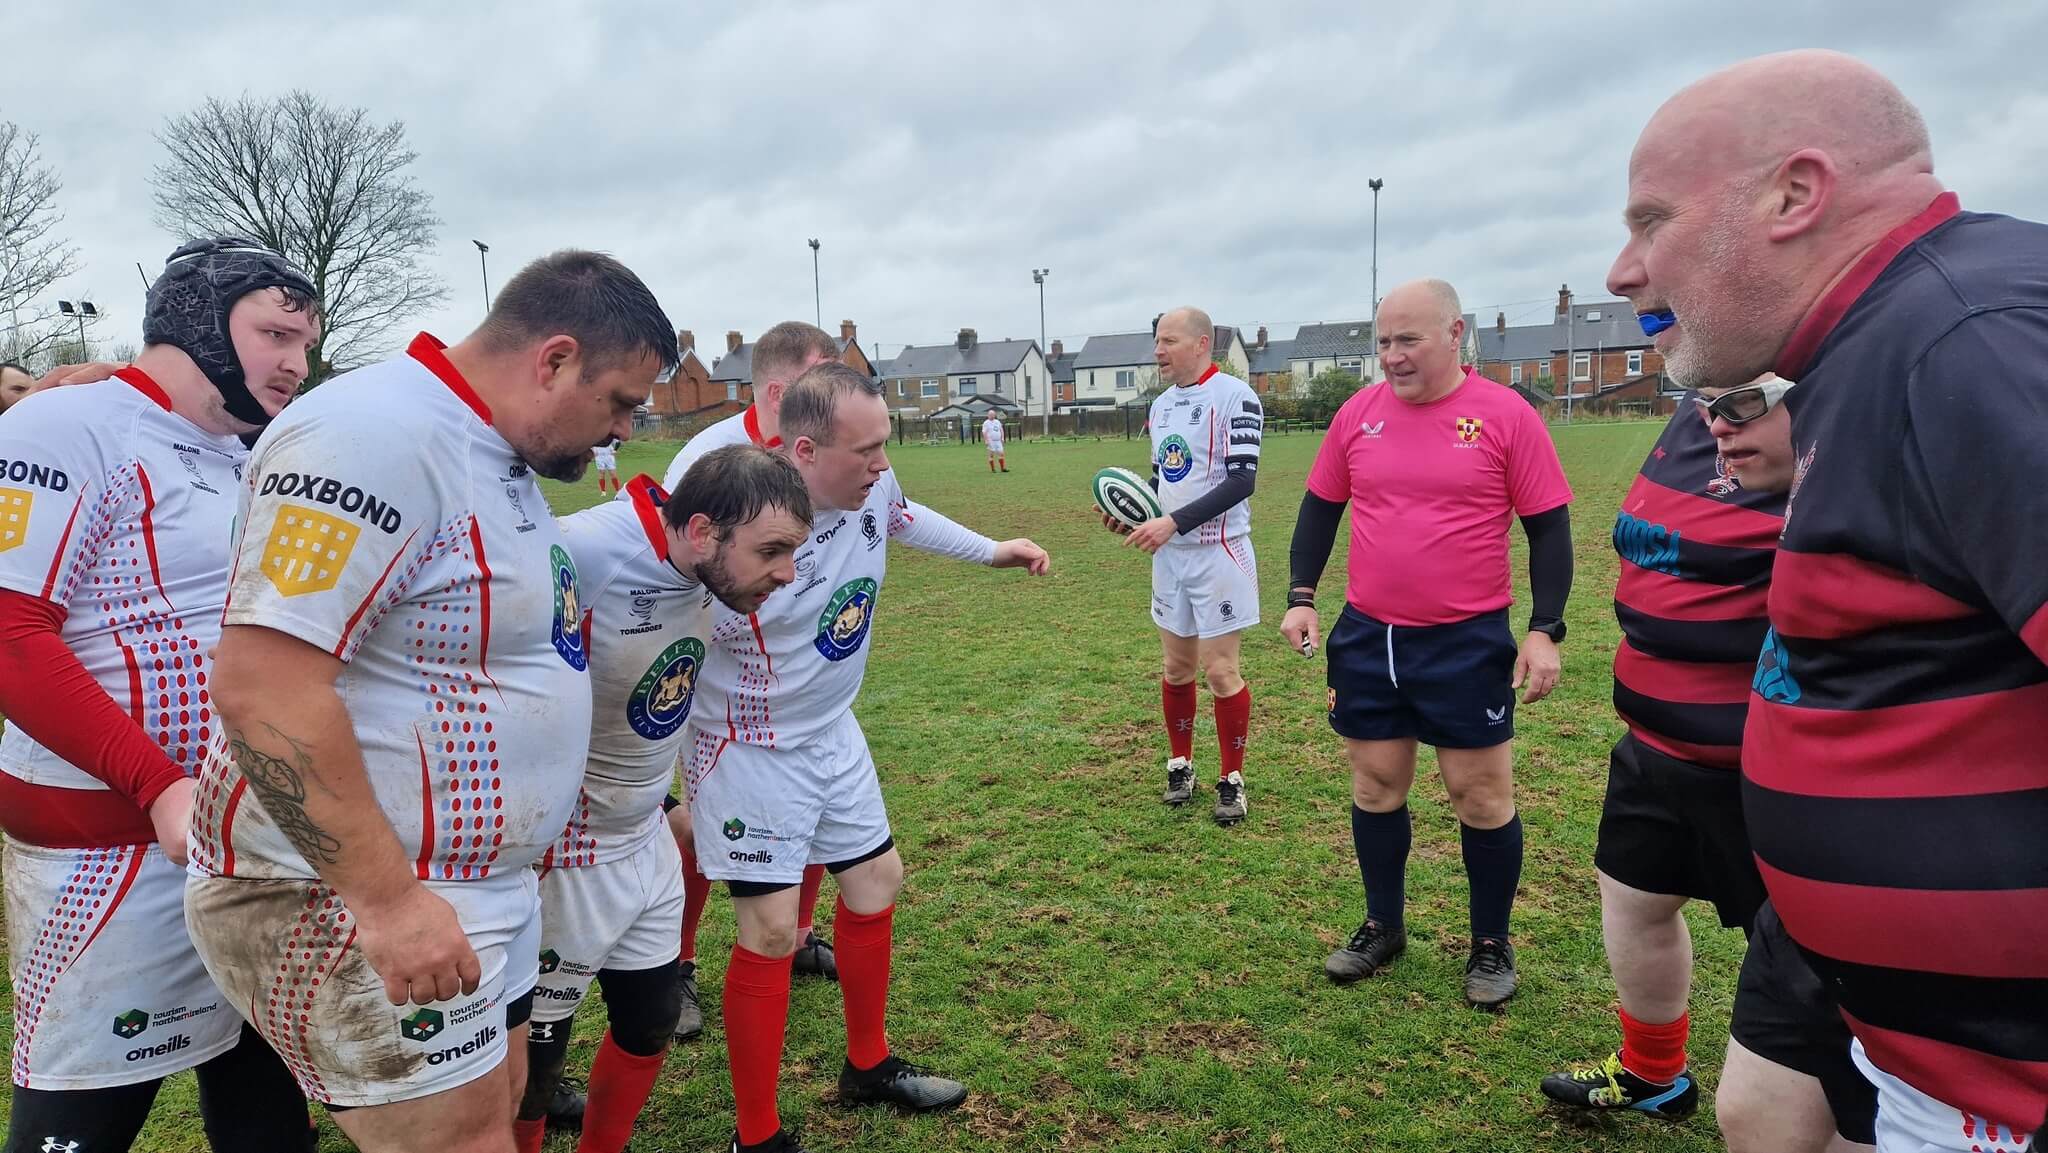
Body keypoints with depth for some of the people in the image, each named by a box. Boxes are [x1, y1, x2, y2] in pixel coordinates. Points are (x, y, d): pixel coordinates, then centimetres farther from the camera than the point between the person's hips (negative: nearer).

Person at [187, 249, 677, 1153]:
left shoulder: (501, 457, 9)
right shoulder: (375, 434, -22)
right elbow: (261, 687, -26)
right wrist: (386, 899, -25)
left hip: (485, 881, 9)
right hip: (352, 895, -9)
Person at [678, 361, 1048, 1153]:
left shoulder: (873, 489, -11)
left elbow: (904, 518, 15)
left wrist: (992, 551, 26)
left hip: (832, 733, 8)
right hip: (752, 752, -8)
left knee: (876, 883, 16)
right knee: (771, 932, -5)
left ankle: (867, 1068, 38)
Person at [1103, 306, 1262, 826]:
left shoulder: (1234, 397, -13)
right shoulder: (1161, 405, 12)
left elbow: (1241, 481, -20)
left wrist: (1173, 522, -24)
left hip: (1218, 553, -7)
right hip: (1170, 555, 7)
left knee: (1220, 671, -1)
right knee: (1177, 668, 13)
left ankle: (1232, 780, 14)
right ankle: (1180, 764, 28)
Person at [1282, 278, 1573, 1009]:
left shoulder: (1506, 415, -8)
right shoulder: (1358, 413, 2)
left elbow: (1548, 528, -4)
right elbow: (1320, 508, 12)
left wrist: (1545, 630, -9)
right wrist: (1301, 598, 4)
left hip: (1468, 643, -3)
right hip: (1367, 638, 4)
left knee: (1481, 795, 7)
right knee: (1375, 787, 13)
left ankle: (1492, 945, 27)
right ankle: (1382, 928, 32)